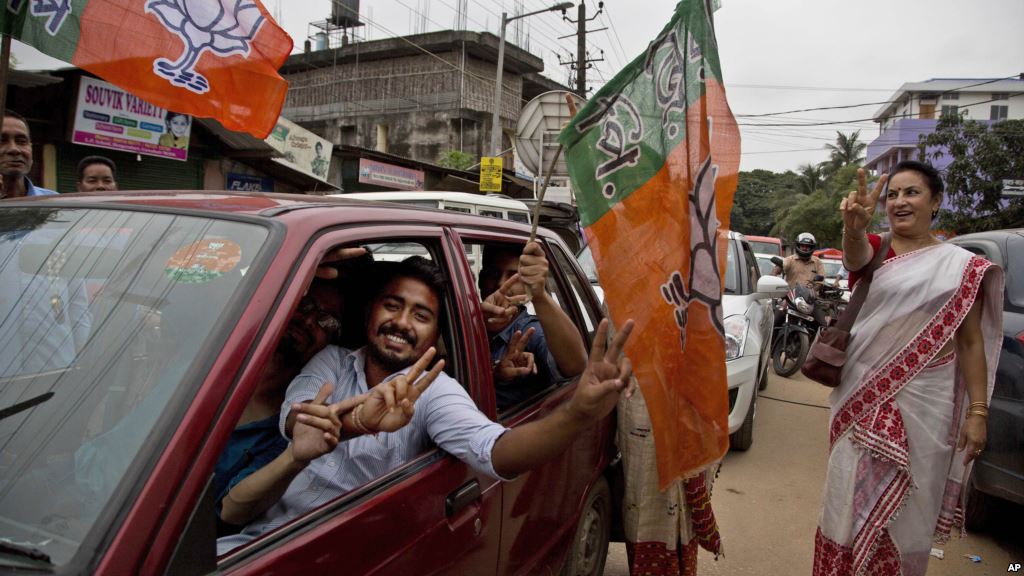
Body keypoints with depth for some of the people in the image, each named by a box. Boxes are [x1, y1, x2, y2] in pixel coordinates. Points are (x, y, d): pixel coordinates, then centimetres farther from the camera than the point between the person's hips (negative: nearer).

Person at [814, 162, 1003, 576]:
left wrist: (977, 413, -6)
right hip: (863, 399, 1)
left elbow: (971, 343, 1)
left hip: (922, 403, 0)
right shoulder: (873, 249, 2)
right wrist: (853, 227, -48)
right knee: (853, 499, 8)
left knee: (905, 506, 10)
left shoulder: (961, 265, 2)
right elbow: (855, 255, -24)